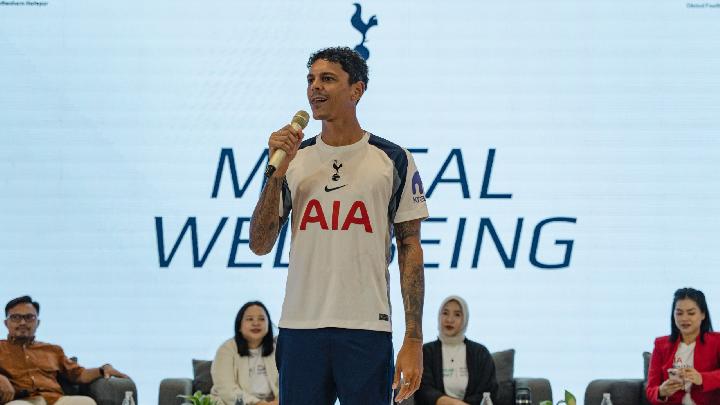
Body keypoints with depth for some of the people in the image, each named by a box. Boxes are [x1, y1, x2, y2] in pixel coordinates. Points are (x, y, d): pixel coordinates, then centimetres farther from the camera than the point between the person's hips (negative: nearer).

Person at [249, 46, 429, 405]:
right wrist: (277, 171, -6)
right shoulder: (295, 158, 10)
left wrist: (413, 340, -5)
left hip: (367, 330, -2)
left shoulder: (393, 160, 3)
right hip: (300, 327, 2)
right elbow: (259, 245, 5)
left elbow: (410, 250, 2)